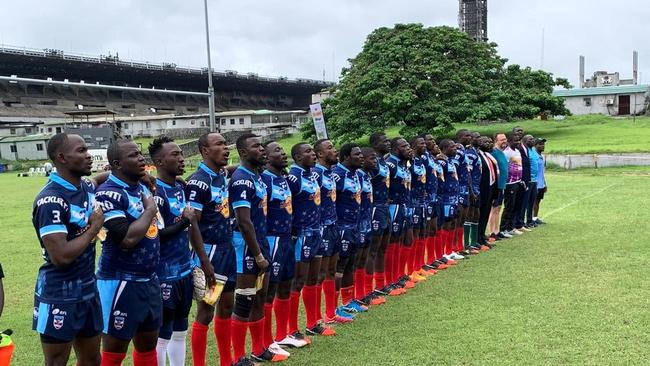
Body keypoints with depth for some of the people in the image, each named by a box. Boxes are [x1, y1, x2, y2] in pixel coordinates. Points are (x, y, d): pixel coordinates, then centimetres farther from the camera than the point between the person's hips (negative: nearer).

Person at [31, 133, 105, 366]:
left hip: (88, 288, 8)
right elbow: (61, 256, -27)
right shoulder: (51, 201, -22)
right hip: (59, 295, -8)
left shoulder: (88, 187, 4)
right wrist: (94, 228, -15)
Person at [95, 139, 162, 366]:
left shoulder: (144, 188, 10)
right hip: (121, 282, -8)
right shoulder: (109, 194, -18)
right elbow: (128, 239, -27)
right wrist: (150, 210, -14)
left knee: (148, 344, 19)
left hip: (149, 280, 8)